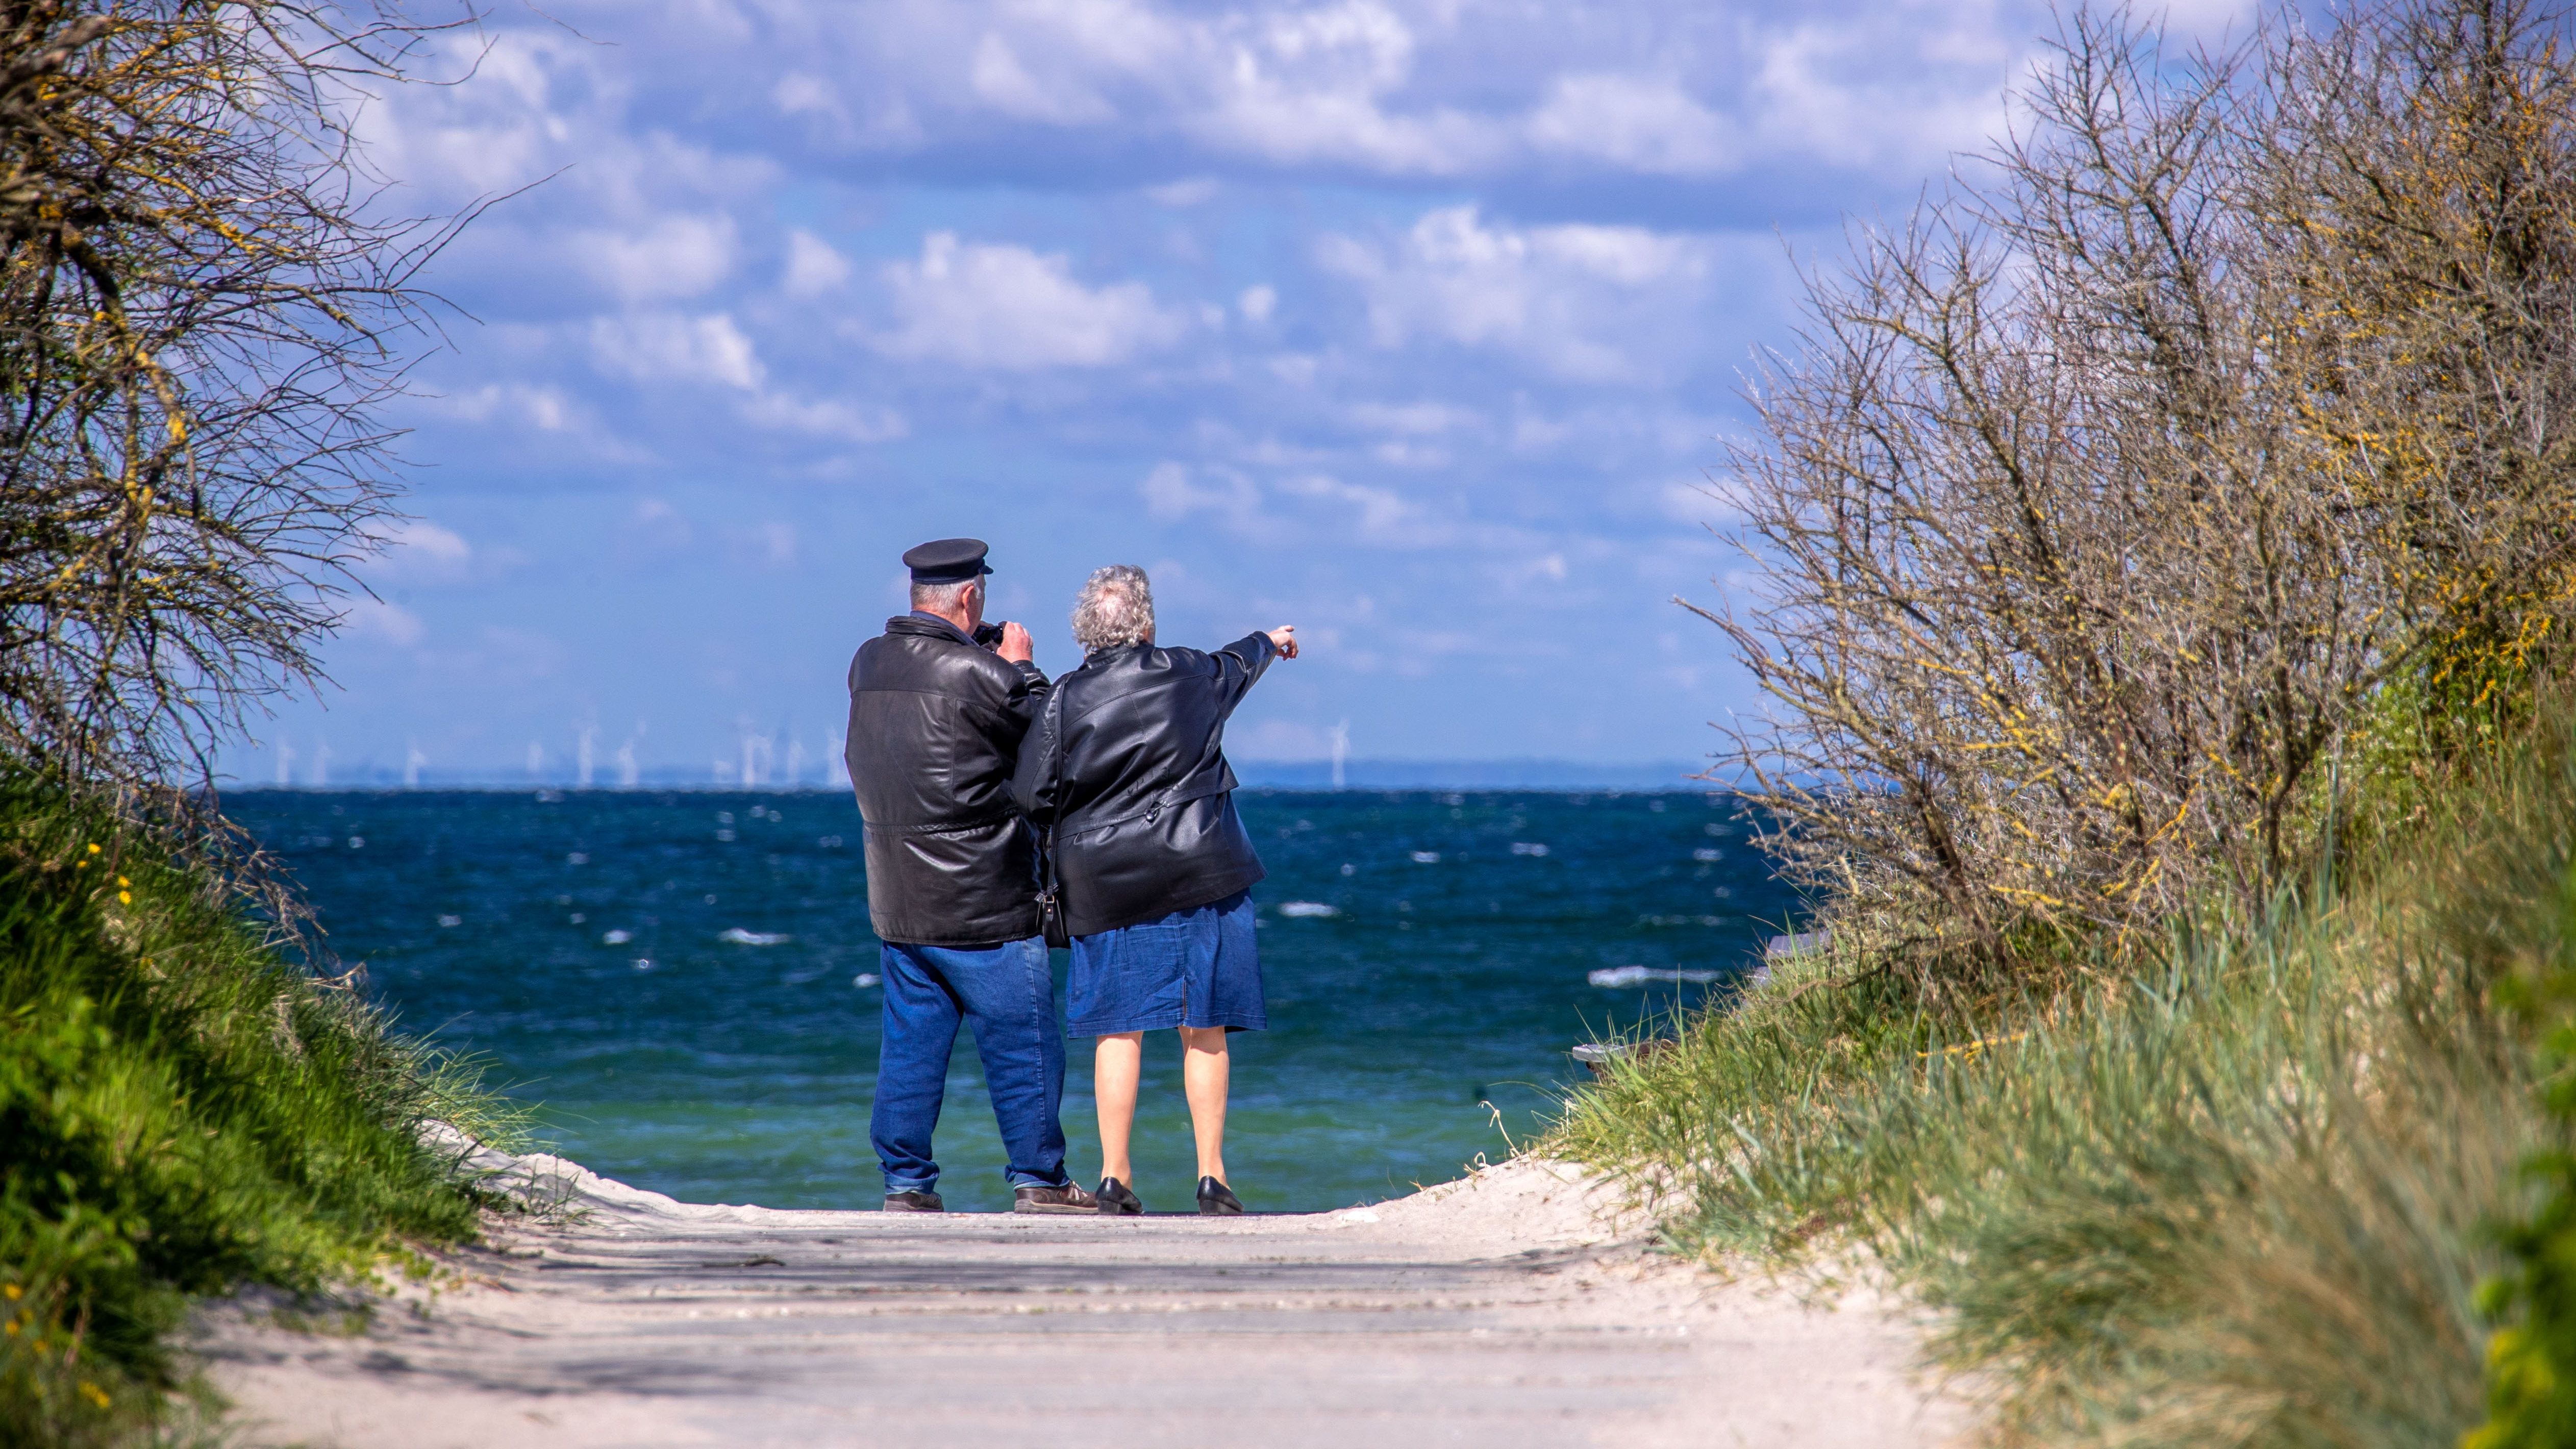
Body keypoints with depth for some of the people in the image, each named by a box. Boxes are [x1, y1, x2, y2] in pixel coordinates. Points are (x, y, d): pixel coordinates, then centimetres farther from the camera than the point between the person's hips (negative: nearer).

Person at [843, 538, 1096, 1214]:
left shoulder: (869, 663, 3)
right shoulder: (974, 674, -18)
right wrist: (1020, 667, 7)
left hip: (897, 903, 7)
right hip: (983, 905, -7)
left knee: (910, 1045, 11)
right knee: (1023, 1043, 3)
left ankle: (906, 1182, 11)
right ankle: (1038, 1179, 7)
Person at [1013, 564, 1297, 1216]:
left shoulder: (1065, 700, -5)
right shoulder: (1190, 675, 0)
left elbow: (1032, 799, -5)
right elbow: (1237, 664, 24)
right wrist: (1269, 642, 47)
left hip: (1106, 887, 0)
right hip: (1200, 876, 0)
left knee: (1119, 1032, 4)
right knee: (1205, 1031, 6)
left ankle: (1114, 1178, 2)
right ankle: (1212, 1176, 6)